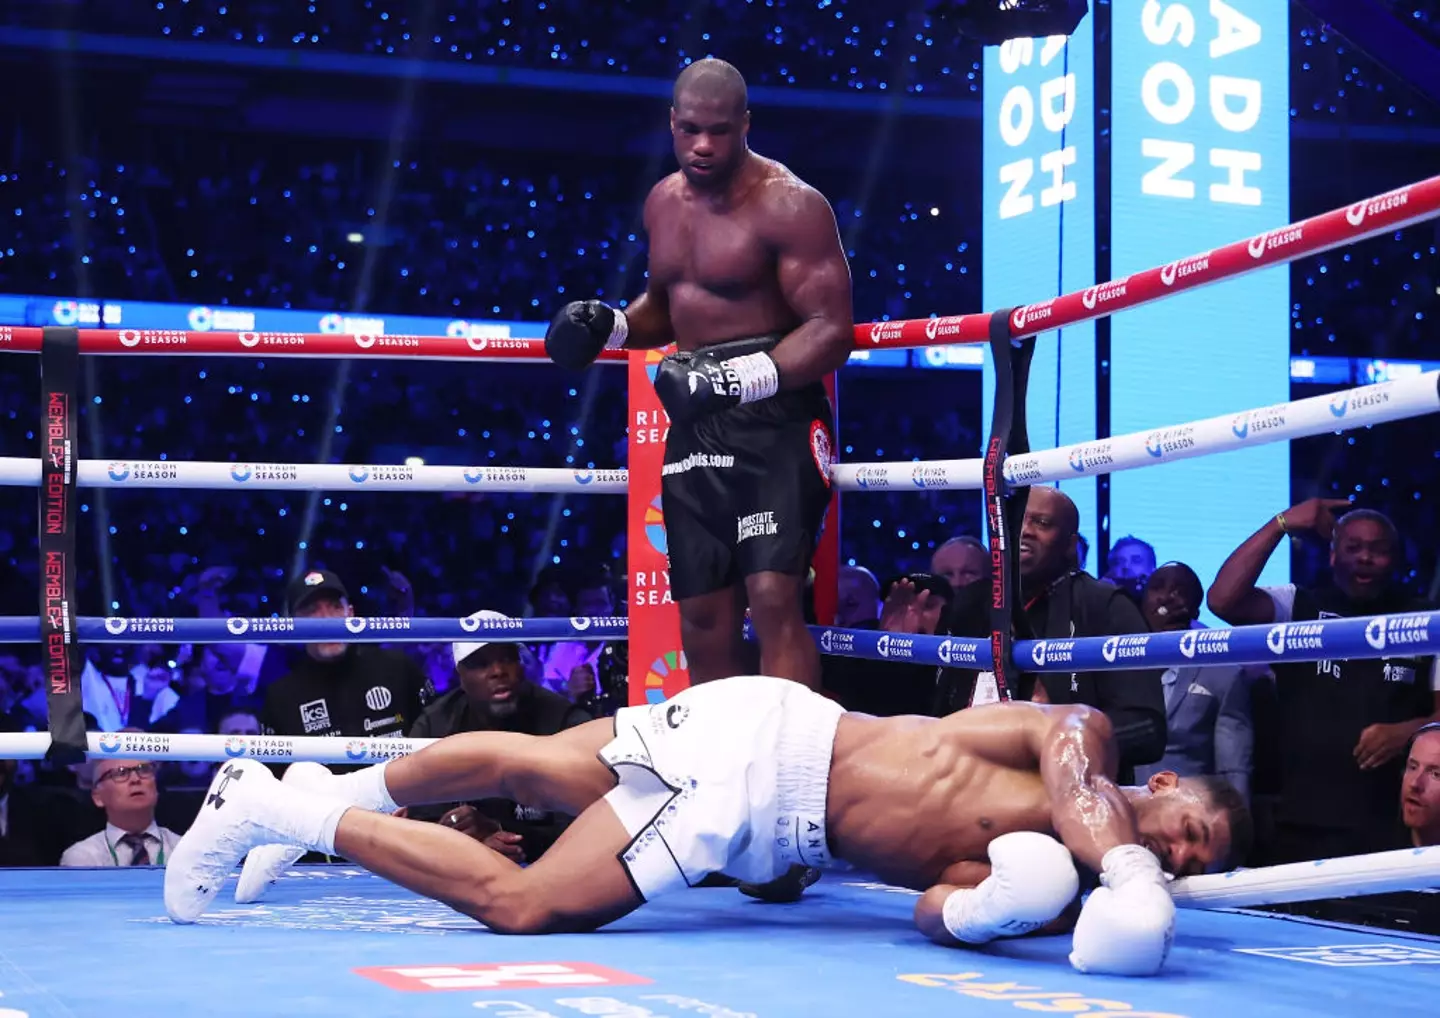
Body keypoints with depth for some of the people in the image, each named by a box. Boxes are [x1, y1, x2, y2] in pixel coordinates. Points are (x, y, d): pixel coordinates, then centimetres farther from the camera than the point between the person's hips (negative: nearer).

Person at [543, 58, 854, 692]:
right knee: (703, 621, 8)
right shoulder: (664, 203, 12)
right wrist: (609, 326, 6)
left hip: (773, 412, -7)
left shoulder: (788, 205, -12)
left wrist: (741, 377, -29)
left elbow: (832, 328, -17)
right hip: (695, 424, 8)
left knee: (774, 597, -20)